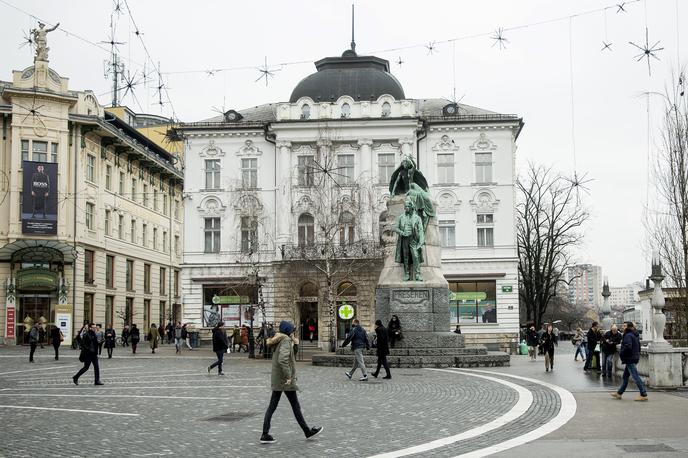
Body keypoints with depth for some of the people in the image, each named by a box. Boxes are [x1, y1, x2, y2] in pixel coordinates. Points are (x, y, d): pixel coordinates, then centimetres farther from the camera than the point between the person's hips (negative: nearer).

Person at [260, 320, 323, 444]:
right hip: (285, 380, -9)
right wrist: (288, 377, -25)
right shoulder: (286, 341, -16)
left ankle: (265, 435, 4)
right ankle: (308, 432, 15)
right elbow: (282, 360, -29)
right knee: (295, 406, 3)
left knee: (272, 406, 6)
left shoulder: (278, 341, 13)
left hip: (276, 379, 9)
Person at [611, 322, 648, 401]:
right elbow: (638, 347, 18)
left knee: (635, 376, -8)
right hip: (634, 358, 11)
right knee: (625, 376, 16)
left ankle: (644, 395, -7)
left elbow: (628, 347, -28)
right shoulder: (635, 335, 13)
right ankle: (619, 393, 24)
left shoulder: (628, 336, -17)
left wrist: (621, 353, -15)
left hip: (630, 359, -11)